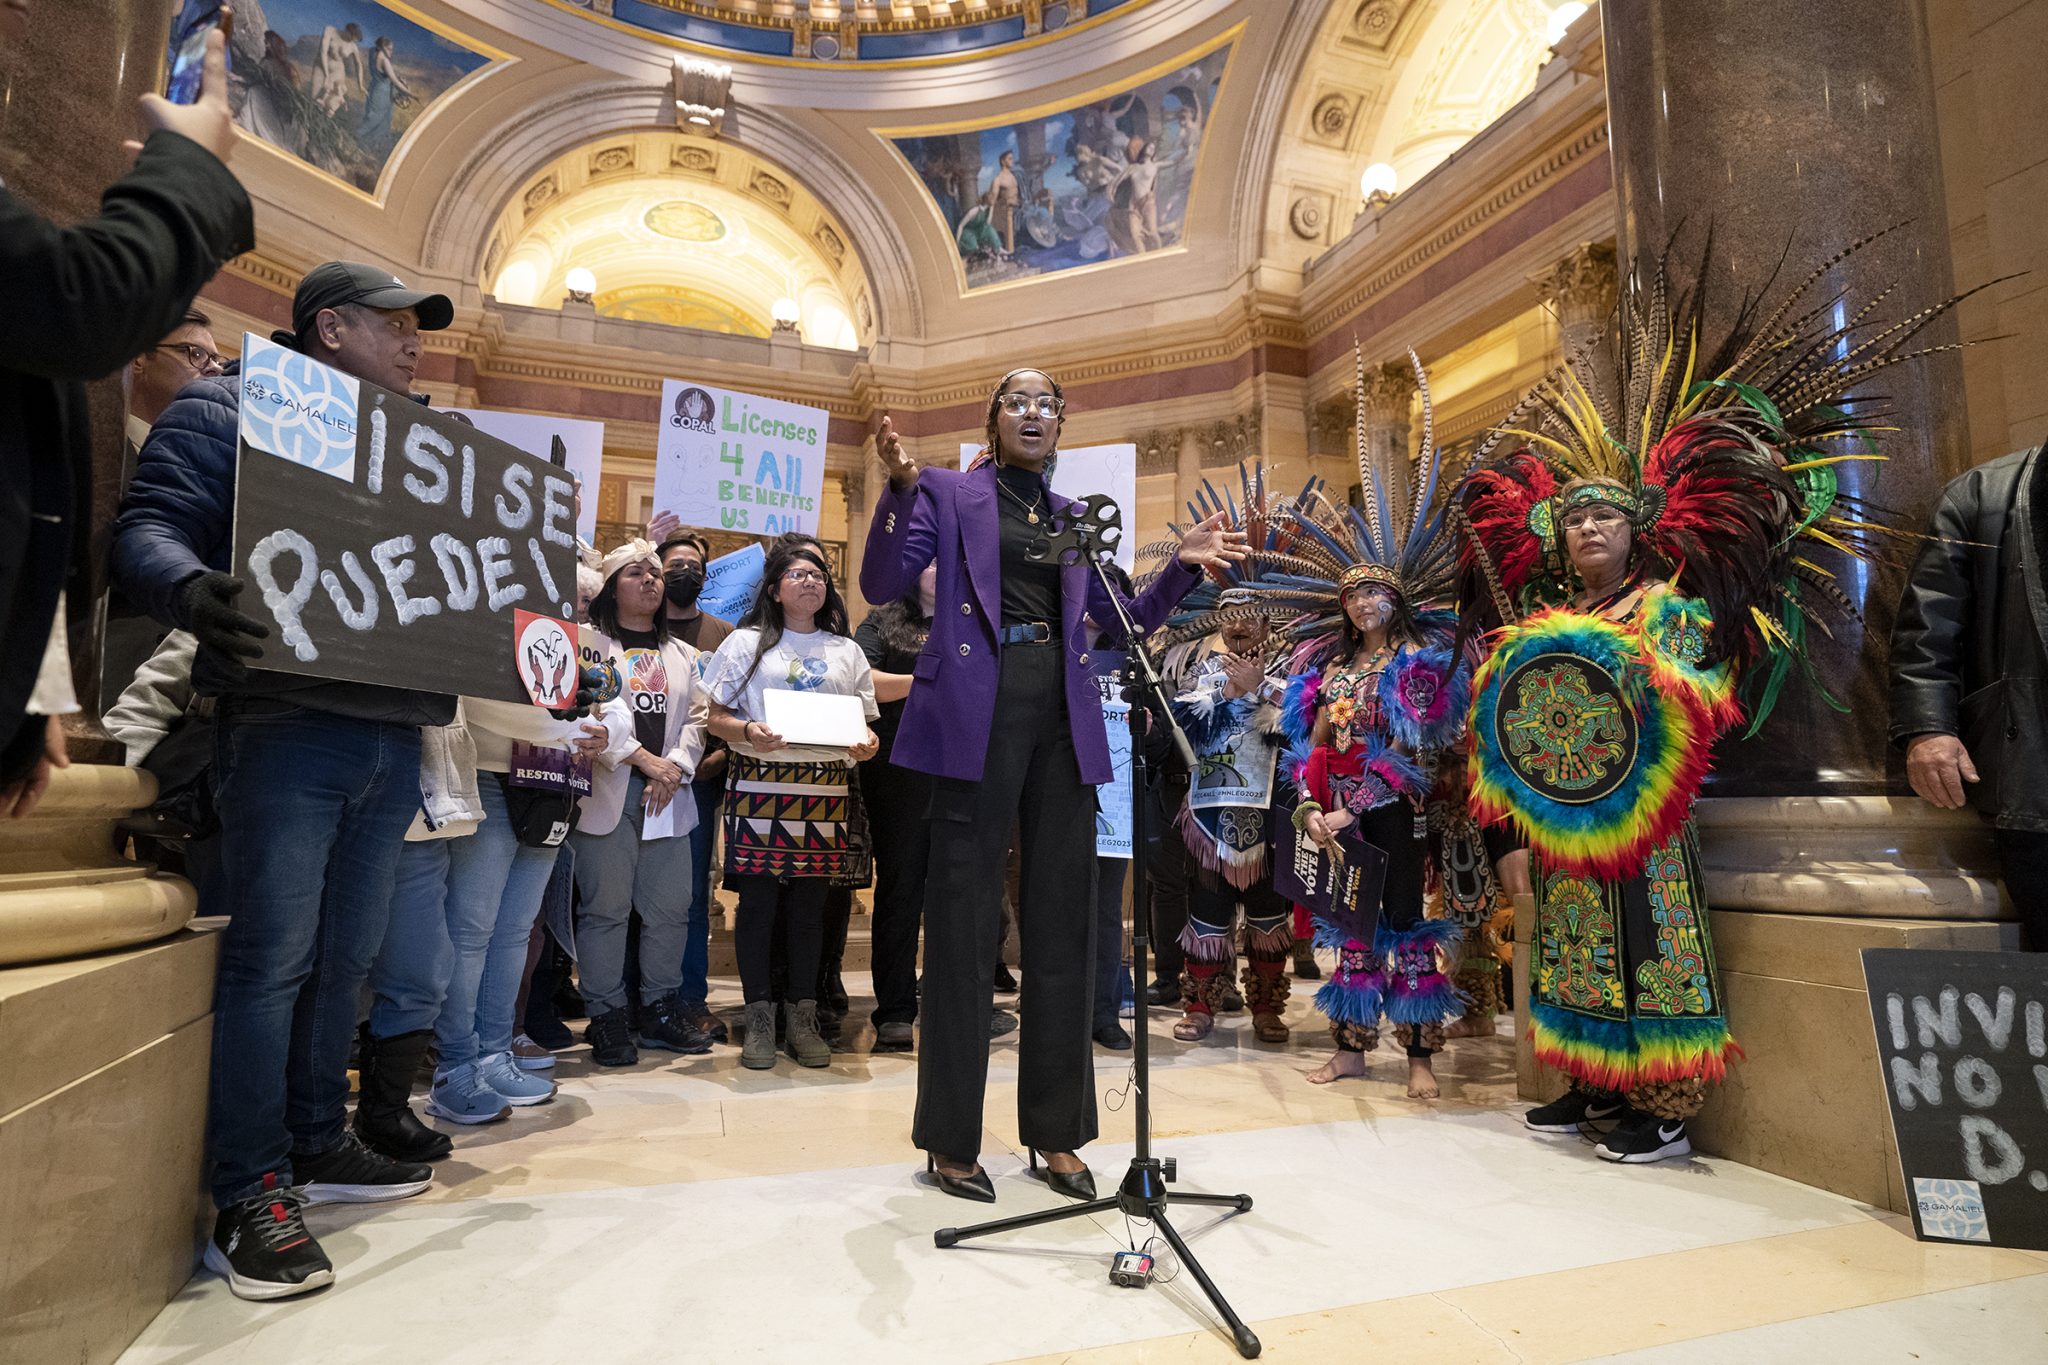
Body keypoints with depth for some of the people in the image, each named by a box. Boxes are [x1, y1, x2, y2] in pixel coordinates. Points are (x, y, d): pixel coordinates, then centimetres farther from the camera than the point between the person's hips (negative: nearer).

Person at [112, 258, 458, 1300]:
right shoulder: (228, 409, 4)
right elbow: (150, 528, -8)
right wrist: (192, 591, -29)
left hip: (394, 734, 7)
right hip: (285, 723, -6)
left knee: (346, 956, 13)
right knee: (272, 959, -4)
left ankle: (317, 1145, 26)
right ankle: (249, 1195, 6)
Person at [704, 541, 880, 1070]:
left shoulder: (847, 651, 17)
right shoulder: (747, 642, 9)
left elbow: (866, 721, 16)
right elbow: (714, 714, 3)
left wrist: (867, 743, -6)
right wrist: (746, 731, -16)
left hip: (825, 790, 2)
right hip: (760, 785, -2)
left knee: (810, 901, 4)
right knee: (759, 898, -2)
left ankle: (802, 1016, 13)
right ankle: (759, 1018, 9)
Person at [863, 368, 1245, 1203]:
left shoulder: (1075, 519, 21)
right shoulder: (947, 492, 9)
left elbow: (1121, 623, 21)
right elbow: (882, 586, -2)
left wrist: (1182, 567, 9)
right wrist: (900, 486, -14)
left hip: (1063, 719, 5)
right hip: (979, 712, -4)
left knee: (1063, 927, 6)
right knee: (965, 924, -1)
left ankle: (1056, 1131, 19)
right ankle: (950, 1140, 12)